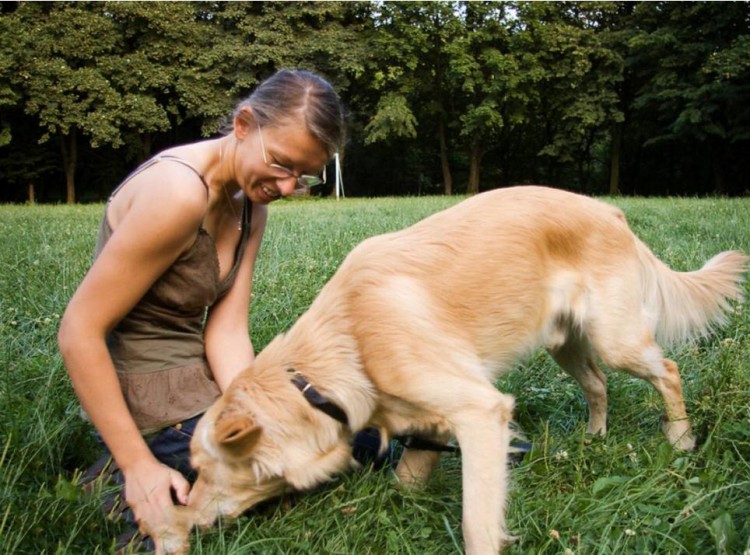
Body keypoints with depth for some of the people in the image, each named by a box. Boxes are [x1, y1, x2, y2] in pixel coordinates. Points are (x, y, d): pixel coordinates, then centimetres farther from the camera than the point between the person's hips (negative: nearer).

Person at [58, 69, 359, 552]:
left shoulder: (250, 206, 1)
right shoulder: (179, 192, -26)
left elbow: (228, 331, -5)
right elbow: (79, 333, -24)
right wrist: (138, 464, -21)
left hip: (208, 384, 8)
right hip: (160, 413, -8)